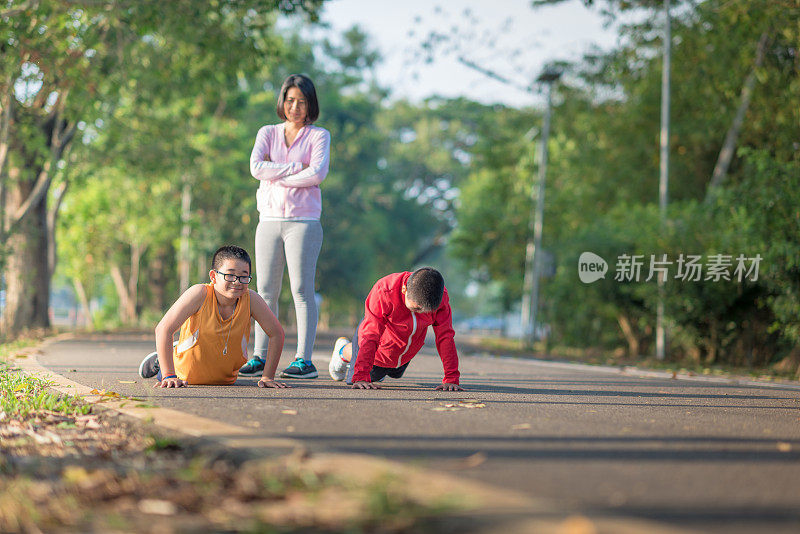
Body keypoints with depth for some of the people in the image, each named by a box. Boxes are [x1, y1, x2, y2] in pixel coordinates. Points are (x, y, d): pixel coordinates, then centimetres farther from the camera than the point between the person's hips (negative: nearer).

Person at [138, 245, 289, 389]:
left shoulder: (251, 299, -25)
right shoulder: (200, 294, -32)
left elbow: (276, 334, -14)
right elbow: (164, 329, -34)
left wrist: (267, 377, -18)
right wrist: (170, 376, -37)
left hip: (225, 379, 3)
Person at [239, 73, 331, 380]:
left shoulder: (318, 136, 6)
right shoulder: (268, 133, 14)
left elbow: (317, 173, -12)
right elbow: (256, 167, -4)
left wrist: (276, 175, -7)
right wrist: (297, 167, -9)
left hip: (303, 220, -3)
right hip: (269, 219, 3)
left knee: (302, 290, -7)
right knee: (266, 291, 3)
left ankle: (304, 360, -6)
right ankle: (260, 357, 8)